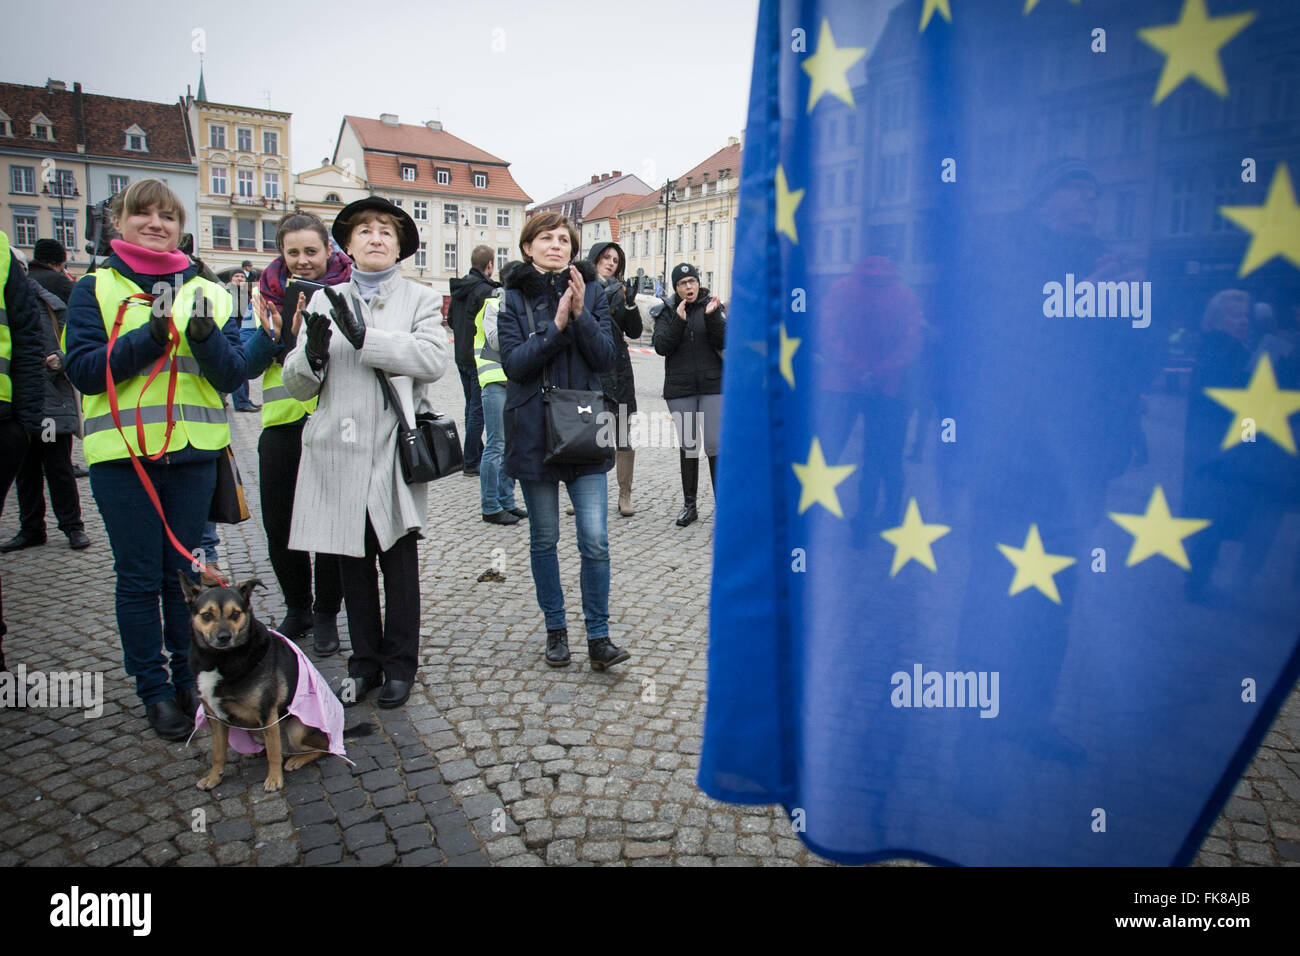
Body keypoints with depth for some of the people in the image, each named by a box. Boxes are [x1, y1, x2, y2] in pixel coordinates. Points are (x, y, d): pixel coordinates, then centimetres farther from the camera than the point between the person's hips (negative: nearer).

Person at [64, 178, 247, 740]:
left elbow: (232, 377, 2)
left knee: (185, 572, 10)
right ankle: (155, 689, 18)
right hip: (121, 452, -2)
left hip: (193, 452, 2)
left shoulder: (208, 292, 9)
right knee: (139, 578, 4)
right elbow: (84, 371, -6)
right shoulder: (95, 289, 4)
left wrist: (206, 335, -17)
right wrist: (150, 336, -19)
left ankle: (189, 677, 25)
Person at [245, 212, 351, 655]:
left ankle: (326, 614, 21)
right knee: (278, 526, 11)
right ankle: (297, 609, 30)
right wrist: (271, 333, -13)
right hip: (280, 423, 4)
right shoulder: (268, 293, 7)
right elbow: (247, 366, 5)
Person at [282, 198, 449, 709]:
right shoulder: (324, 300, 14)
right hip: (338, 454, 3)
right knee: (353, 564, 10)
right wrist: (312, 354, -12)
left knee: (399, 561, 5)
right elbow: (298, 385, 10)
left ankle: (400, 666, 20)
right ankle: (365, 663, 25)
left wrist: (364, 338, -19)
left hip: (394, 451, -2)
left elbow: (434, 359, -13)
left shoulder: (419, 299, 7)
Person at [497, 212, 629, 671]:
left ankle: (598, 636, 8)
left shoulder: (592, 291, 5)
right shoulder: (513, 298, 1)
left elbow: (605, 358, -3)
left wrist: (581, 314, -16)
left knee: (595, 541, -5)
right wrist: (557, 323, -19)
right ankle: (555, 629, 26)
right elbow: (514, 363, -10)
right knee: (544, 538, 10)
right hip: (534, 431, 0)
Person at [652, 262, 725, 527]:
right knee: (688, 447, 9)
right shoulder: (667, 311, 5)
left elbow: (724, 342, -6)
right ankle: (690, 505, 20)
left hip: (713, 386, -1)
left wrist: (712, 316, -18)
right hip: (680, 388, 1)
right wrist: (678, 320, -17)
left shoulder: (713, 306, 4)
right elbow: (661, 346, -6)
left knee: (715, 446, -6)